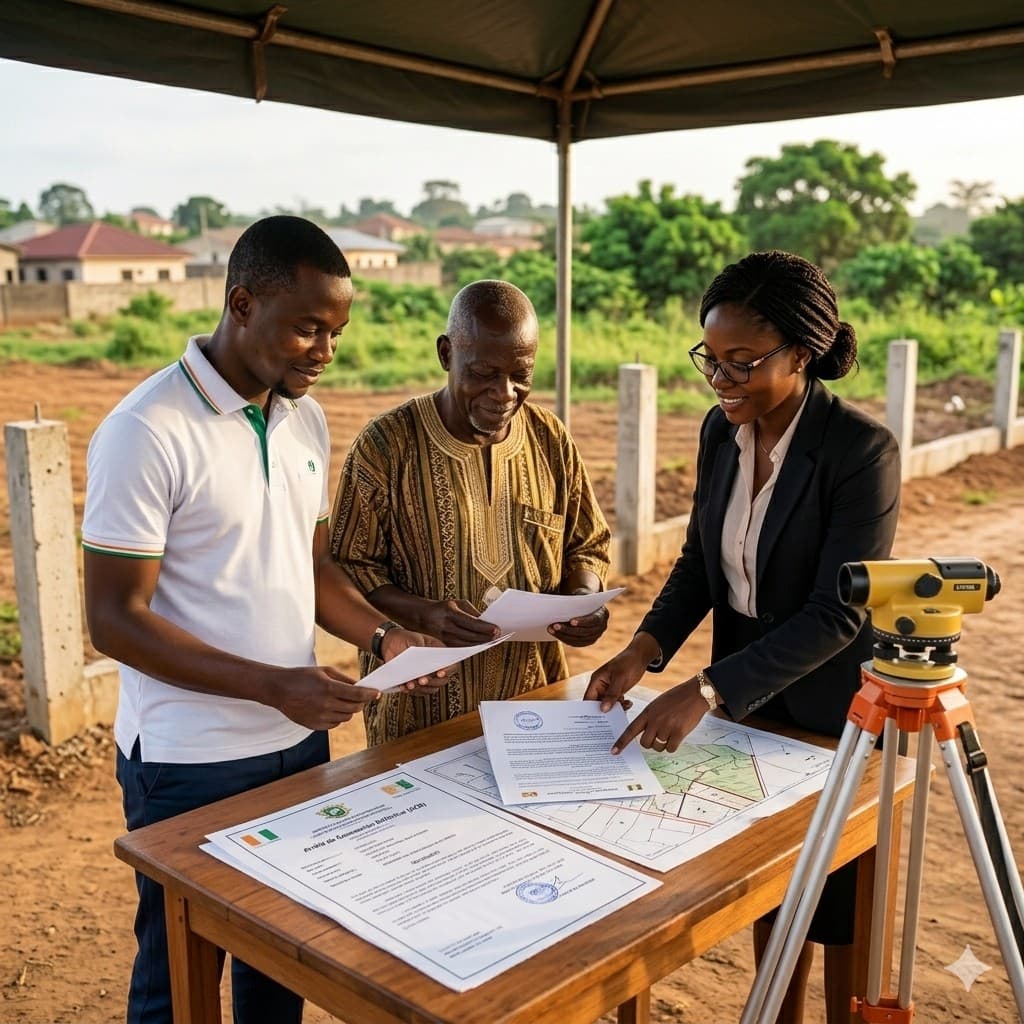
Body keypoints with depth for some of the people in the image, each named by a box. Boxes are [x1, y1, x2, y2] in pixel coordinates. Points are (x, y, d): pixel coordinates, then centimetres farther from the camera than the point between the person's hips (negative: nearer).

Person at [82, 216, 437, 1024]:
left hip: (299, 741, 6)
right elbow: (115, 620, -18)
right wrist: (273, 685, -25)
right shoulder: (146, 433, -18)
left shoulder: (306, 419, 4)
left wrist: (380, 637, -4)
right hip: (189, 764, -6)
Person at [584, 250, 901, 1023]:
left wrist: (704, 690, -32)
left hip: (834, 707, -6)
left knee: (840, 908, 14)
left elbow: (837, 614, -26)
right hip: (751, 696, 6)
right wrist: (645, 649, -11)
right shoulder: (721, 431, -4)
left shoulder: (862, 450, -24)